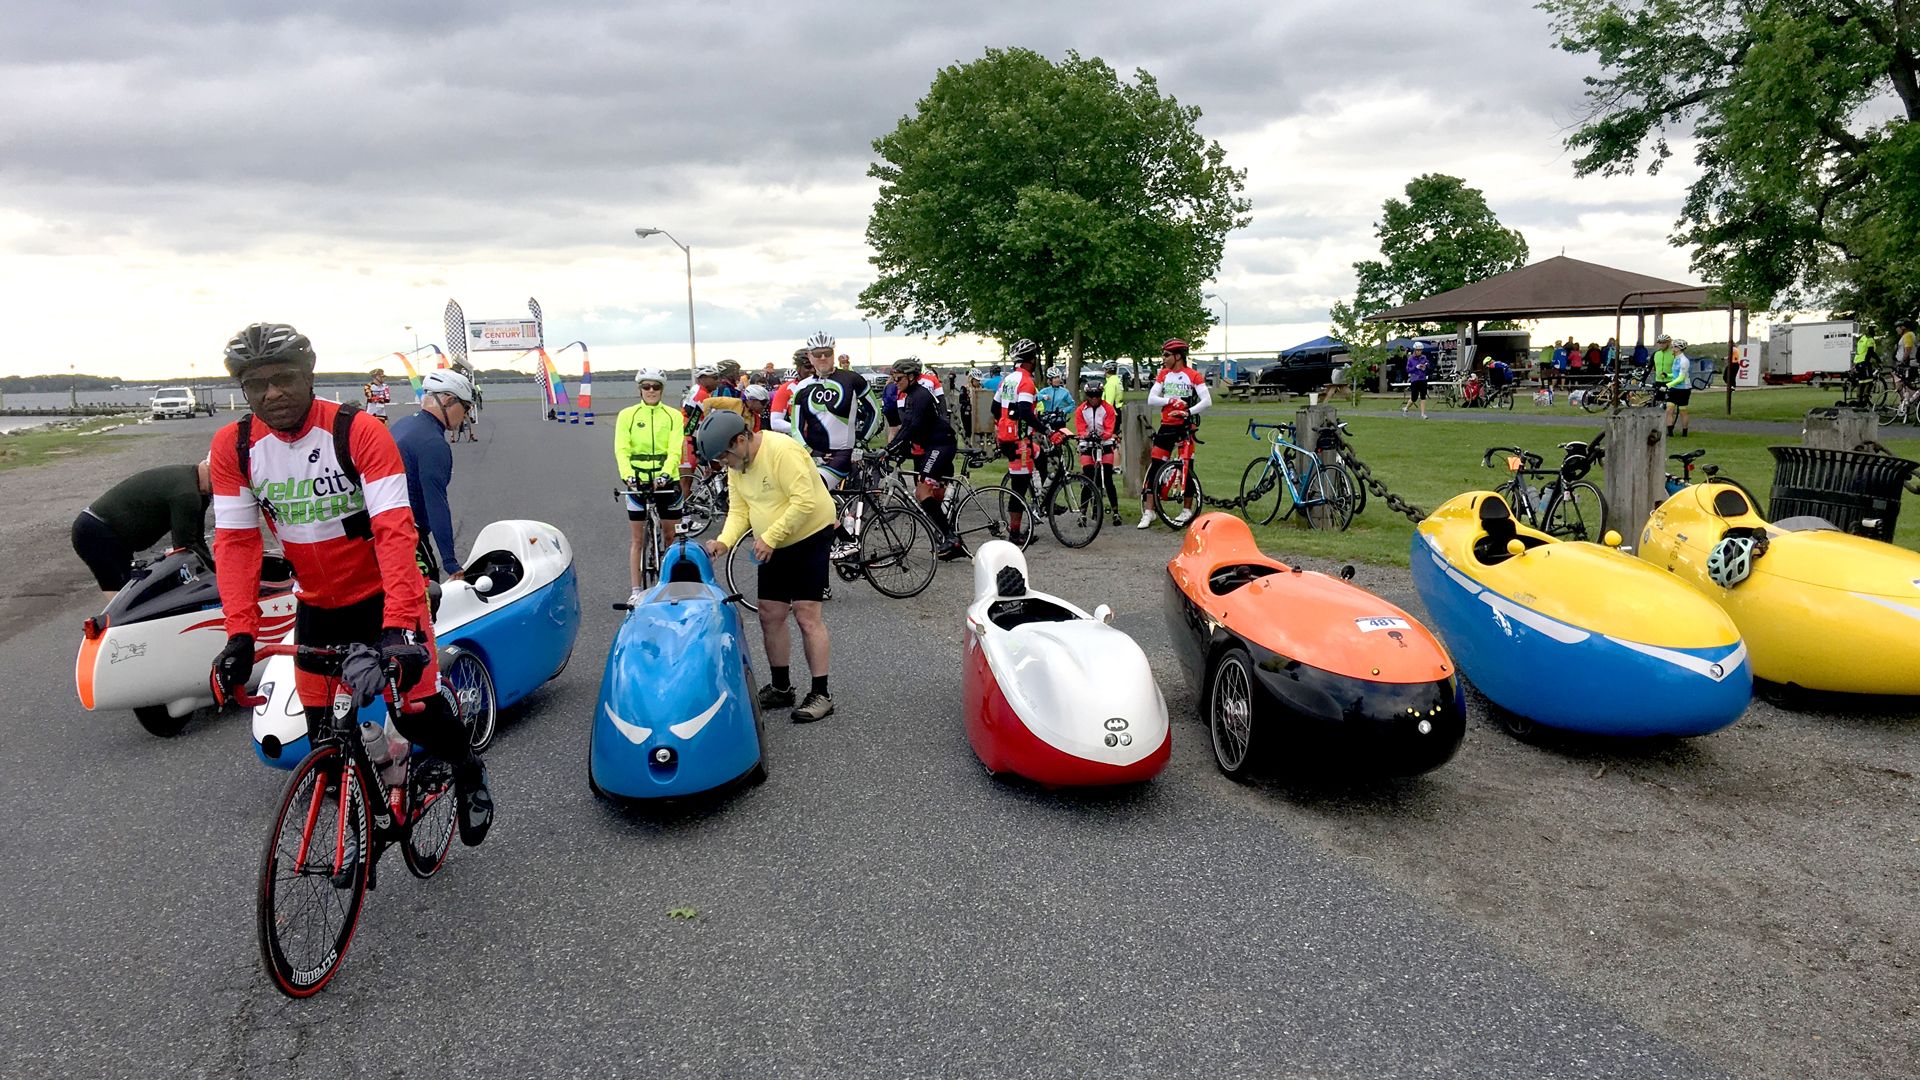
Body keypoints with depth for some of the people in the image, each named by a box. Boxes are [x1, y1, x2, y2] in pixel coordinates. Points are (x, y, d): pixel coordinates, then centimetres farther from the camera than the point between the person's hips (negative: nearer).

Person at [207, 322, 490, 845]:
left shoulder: (359, 431, -21)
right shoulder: (232, 447, -8)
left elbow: (395, 530, -29)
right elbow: (234, 542, -10)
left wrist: (400, 626, -38)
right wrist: (240, 634, -22)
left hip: (385, 595, -4)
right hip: (317, 606, 4)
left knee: (417, 714, -6)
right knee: (324, 734, 8)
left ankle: (468, 771, 26)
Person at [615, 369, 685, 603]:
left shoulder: (674, 415, 1)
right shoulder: (627, 415, 1)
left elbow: (675, 450, -9)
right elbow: (621, 450, -8)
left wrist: (664, 474, -26)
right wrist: (628, 476, -24)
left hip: (666, 481, 0)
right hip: (638, 482, 0)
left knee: (671, 536, 10)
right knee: (638, 539, 5)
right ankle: (636, 591, 11)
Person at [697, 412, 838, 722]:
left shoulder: (783, 451, -24)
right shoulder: (735, 466, 2)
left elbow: (805, 502, -29)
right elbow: (739, 510, 3)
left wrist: (770, 537, -26)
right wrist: (724, 541, -14)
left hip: (810, 537, -8)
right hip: (773, 545, 8)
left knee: (806, 614, -10)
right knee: (769, 615, 8)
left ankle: (820, 695, -3)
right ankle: (781, 688, 22)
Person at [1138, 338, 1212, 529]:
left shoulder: (1192, 375, -5)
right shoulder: (1163, 374, 8)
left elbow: (1207, 401, -12)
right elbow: (1151, 399, -1)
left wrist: (1188, 412, -24)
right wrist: (1172, 400, -16)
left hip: (1186, 426, -3)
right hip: (1167, 425, 4)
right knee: (1155, 467, -3)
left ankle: (1187, 510, 15)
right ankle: (1148, 512, -1)